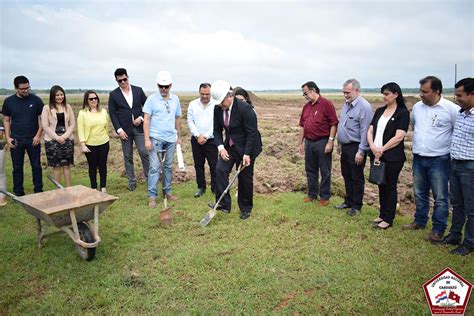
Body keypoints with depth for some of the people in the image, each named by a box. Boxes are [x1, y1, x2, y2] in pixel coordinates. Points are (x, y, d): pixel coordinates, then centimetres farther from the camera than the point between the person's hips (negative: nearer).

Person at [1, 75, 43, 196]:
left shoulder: (36, 100, -2)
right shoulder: (9, 101, 3)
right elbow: (6, 120, 9)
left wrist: (38, 135, -7)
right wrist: (7, 138, -1)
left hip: (33, 140, -1)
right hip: (16, 140, 1)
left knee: (36, 166, 5)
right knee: (17, 168, 8)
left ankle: (38, 191, 16)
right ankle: (18, 194, 18)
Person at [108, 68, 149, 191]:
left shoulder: (138, 90, 5)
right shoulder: (113, 94, 2)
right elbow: (112, 113, 0)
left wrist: (141, 118, -8)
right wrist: (119, 130, -8)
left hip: (139, 127, 0)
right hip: (125, 130, 0)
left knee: (144, 152, -9)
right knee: (128, 157, 6)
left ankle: (149, 176, 5)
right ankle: (132, 181, 16)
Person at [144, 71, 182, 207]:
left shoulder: (175, 99, 7)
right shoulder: (152, 99, -5)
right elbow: (146, 119, -7)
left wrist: (179, 137, 13)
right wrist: (147, 139, -13)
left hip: (171, 139, 4)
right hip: (156, 138, -4)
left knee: (169, 166, 12)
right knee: (155, 167, -5)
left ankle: (167, 191, 24)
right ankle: (152, 196, 2)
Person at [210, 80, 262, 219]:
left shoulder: (245, 108, -24)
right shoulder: (218, 109, -7)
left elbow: (252, 133, -21)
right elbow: (217, 130, 3)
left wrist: (247, 154, -22)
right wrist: (221, 147, -11)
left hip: (246, 147, -5)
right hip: (229, 145, 5)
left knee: (245, 178, 3)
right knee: (220, 170, -12)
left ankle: (246, 209, 21)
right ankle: (224, 204, -3)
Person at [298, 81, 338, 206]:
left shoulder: (326, 104, -9)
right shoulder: (306, 107, 12)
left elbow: (333, 124, -12)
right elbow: (302, 126, 16)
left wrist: (330, 142, -16)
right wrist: (300, 143, 15)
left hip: (323, 142, -7)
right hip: (309, 143, 7)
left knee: (325, 171, 5)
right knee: (310, 170, 14)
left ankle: (324, 197, 16)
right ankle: (312, 194, 27)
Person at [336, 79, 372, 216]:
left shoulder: (364, 107, -17)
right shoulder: (346, 104, 10)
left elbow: (365, 131, -20)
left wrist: (361, 151, -21)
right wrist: (339, 143, 18)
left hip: (355, 148, -8)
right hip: (345, 147, 8)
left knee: (356, 178, 4)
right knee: (346, 175, 17)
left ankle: (356, 206, 17)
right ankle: (348, 201, 31)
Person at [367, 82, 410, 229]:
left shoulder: (403, 112, -6)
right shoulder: (379, 111, 11)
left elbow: (399, 137, -14)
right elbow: (370, 131, 7)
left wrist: (382, 149, -15)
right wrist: (373, 147, -10)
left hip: (392, 157, -5)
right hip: (376, 155, 5)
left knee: (390, 187, 5)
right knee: (381, 186, 14)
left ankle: (388, 219, 15)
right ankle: (382, 214, 27)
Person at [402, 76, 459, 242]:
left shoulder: (451, 109, -13)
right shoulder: (417, 107, 4)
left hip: (439, 160, -5)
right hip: (418, 158, 6)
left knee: (440, 197, 4)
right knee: (419, 193, 17)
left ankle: (438, 230, 16)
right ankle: (420, 221, 33)